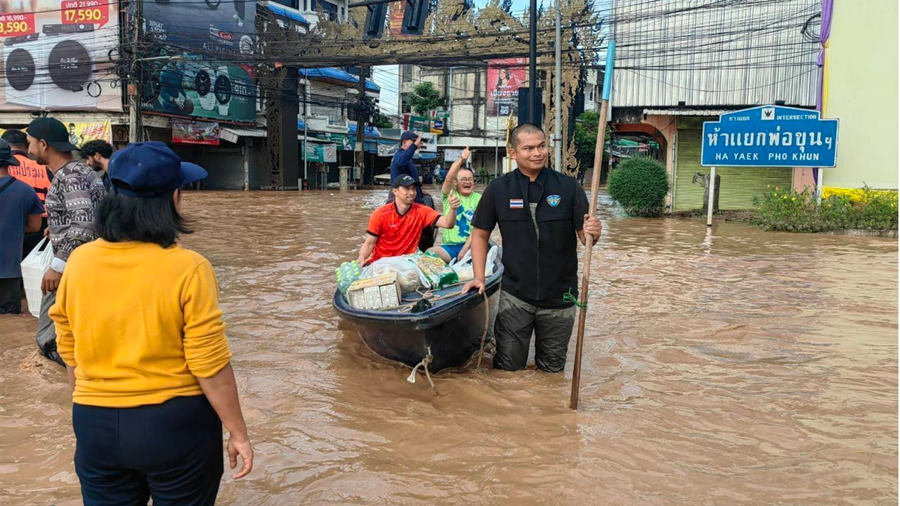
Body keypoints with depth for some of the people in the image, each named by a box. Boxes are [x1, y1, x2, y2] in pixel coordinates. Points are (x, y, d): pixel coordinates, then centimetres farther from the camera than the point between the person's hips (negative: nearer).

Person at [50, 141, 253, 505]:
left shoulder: (79, 262, -5)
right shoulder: (187, 269, -18)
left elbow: (70, 354, 5)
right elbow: (211, 366, -16)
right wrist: (238, 433, -4)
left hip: (96, 425, 4)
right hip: (176, 424, -3)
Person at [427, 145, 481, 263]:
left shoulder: (478, 199, 6)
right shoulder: (450, 194, 8)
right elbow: (448, 179, -15)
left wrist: (465, 248, -15)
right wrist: (461, 160, -31)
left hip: (470, 246, 0)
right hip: (450, 246, 1)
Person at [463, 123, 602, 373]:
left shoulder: (569, 187, -5)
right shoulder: (498, 189, -4)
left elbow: (586, 238, -3)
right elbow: (480, 234, 4)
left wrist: (592, 232, -27)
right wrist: (479, 278, -3)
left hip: (559, 297, 1)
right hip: (515, 296, 0)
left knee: (552, 370, 14)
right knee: (508, 368, 5)